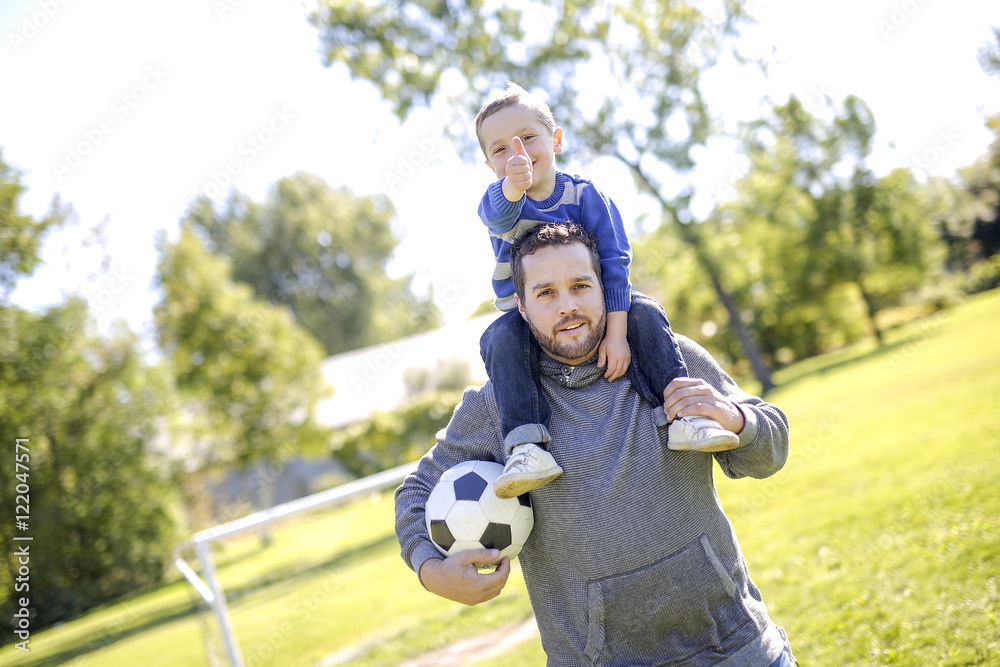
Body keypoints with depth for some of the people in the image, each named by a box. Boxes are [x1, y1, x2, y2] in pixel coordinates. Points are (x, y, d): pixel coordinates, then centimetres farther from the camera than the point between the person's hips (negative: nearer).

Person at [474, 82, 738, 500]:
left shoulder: (584, 195, -7)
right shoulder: (496, 202, -8)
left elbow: (613, 262, -14)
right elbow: (501, 214, -36)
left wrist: (616, 332, -27)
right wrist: (513, 185, -62)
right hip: (526, 318, -1)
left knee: (646, 314, -24)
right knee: (501, 339, -33)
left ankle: (681, 417, -25)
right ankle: (527, 445, -44)